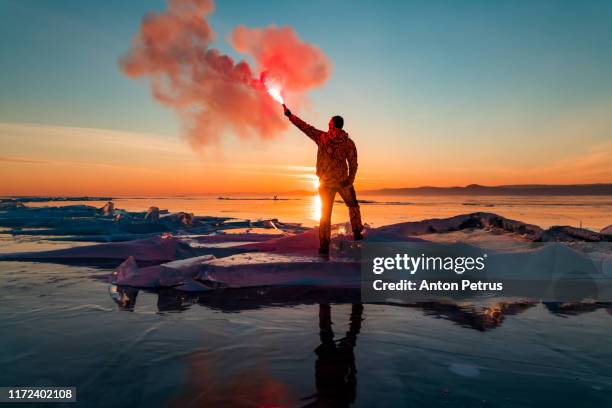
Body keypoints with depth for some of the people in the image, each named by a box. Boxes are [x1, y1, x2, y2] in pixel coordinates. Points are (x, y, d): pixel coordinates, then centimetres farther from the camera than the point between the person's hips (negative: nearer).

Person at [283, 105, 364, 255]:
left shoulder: (322, 137, -4)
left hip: (325, 182, 0)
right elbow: (353, 164, -7)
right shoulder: (349, 142, -3)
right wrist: (350, 181, -1)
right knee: (353, 206, 23)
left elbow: (305, 127, 1)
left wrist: (289, 114, 10)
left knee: (325, 214, 8)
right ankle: (357, 233, 21)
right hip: (343, 180, 0)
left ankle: (324, 246, 6)